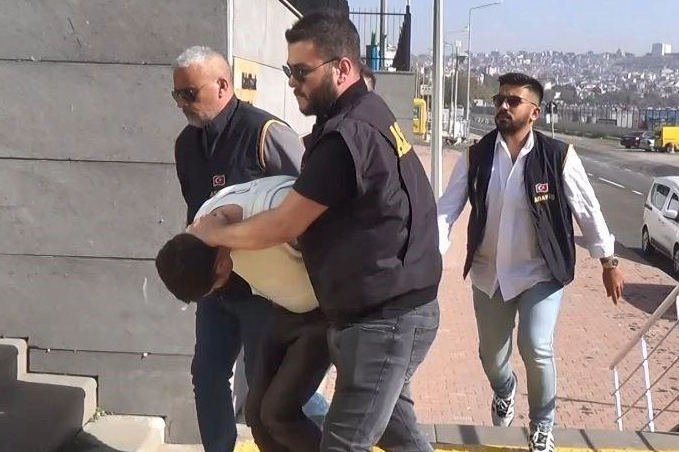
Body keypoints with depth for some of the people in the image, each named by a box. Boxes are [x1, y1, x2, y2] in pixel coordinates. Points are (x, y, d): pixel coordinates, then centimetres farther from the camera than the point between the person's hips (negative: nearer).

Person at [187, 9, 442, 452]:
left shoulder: (346, 134, -23)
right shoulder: (368, 113, 9)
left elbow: (281, 228, -17)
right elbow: (311, 206, 19)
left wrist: (215, 233, 0)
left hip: (382, 319, -10)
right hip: (398, 307, 10)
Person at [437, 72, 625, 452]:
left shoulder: (559, 156, -13)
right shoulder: (475, 157, -7)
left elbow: (588, 210, -4)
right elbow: (446, 210, -10)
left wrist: (609, 261, 1)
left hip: (542, 272, -3)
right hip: (489, 273, 3)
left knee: (536, 347, -17)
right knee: (492, 355, 13)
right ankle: (504, 393, 52)